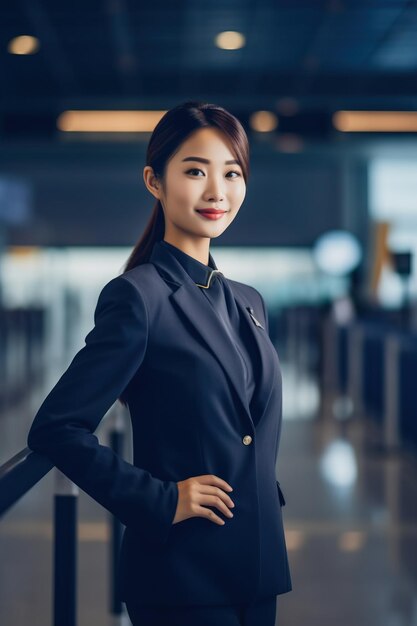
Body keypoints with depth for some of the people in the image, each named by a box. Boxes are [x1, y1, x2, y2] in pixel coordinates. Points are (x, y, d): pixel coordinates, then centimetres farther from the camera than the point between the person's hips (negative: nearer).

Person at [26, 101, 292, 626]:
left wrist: (265, 498, 9)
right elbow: (56, 429, -17)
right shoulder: (137, 296, -12)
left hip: (256, 565, 7)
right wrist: (158, 502, -15)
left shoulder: (248, 303, 10)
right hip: (183, 577, -7)